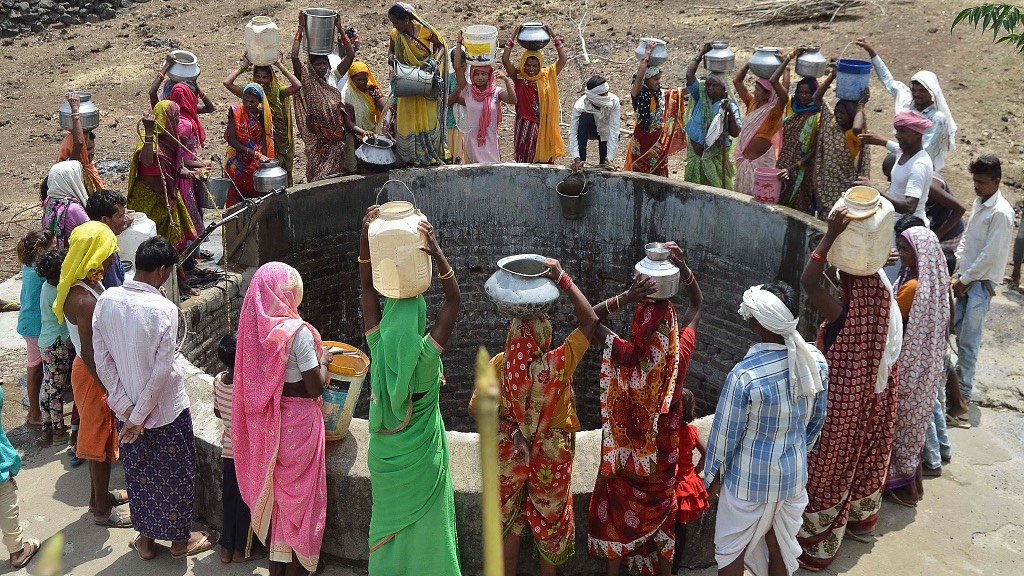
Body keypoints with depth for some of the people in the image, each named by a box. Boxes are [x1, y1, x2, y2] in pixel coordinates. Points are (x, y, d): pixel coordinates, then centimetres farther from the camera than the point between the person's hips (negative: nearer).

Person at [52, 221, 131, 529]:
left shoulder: (89, 284, 0)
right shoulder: (84, 300, -29)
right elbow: (88, 353, -26)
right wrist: (111, 390, -21)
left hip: (101, 368, 9)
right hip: (93, 375, -9)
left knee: (101, 438, 23)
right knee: (100, 439, 6)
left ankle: (99, 494, 40)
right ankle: (102, 509, 22)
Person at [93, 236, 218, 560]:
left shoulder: (106, 301, -8)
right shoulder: (163, 309, -24)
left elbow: (102, 361, -5)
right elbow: (162, 371, -23)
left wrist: (126, 408, -3)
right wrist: (139, 417, -14)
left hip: (126, 409, 5)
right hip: (165, 410, -5)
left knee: (139, 473, 21)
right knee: (175, 474, 14)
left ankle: (146, 539, 36)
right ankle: (180, 539, 30)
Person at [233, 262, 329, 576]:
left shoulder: (255, 326, -3)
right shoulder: (298, 332, -22)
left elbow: (263, 377, 8)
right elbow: (315, 388, -19)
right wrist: (323, 360, -1)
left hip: (266, 421, 6)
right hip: (296, 422, -6)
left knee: (274, 489, 20)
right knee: (298, 493, 11)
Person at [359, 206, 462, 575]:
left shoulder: (378, 347, -16)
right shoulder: (426, 356, -24)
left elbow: (367, 287, -12)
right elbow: (454, 298, -23)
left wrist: (366, 238, -19)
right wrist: (436, 251, -31)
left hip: (385, 455, 3)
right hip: (421, 459, -3)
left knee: (390, 522, 20)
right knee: (423, 525, 13)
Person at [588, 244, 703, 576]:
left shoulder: (625, 356, -28)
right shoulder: (681, 353, -21)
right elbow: (697, 304, -5)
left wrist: (625, 297, -29)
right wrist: (683, 268, -18)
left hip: (626, 457, -2)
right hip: (663, 455, 2)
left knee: (618, 518, 18)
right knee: (661, 517, 22)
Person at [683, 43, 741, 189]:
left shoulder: (730, 105, -4)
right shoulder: (700, 97, 3)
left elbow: (736, 133, -12)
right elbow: (689, 74, -5)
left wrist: (730, 112, -23)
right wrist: (701, 54, 0)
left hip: (716, 156, -3)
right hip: (696, 152, 3)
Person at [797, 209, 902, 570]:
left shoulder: (845, 319, -33)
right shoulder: (886, 315, -12)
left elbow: (808, 282, -40)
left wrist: (831, 235, -41)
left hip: (842, 410, -7)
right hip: (872, 405, 7)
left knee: (829, 471, 9)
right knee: (863, 461, 27)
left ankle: (818, 544, 25)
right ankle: (861, 521, 50)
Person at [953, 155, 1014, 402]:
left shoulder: (1001, 212, -18)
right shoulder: (979, 202, 9)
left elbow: (990, 254, -19)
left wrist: (964, 280, -13)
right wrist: (957, 273, 8)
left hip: (982, 282, -8)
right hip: (966, 278, 8)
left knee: (969, 337, -6)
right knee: (959, 328, 14)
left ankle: (964, 390, 2)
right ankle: (960, 373, 30)